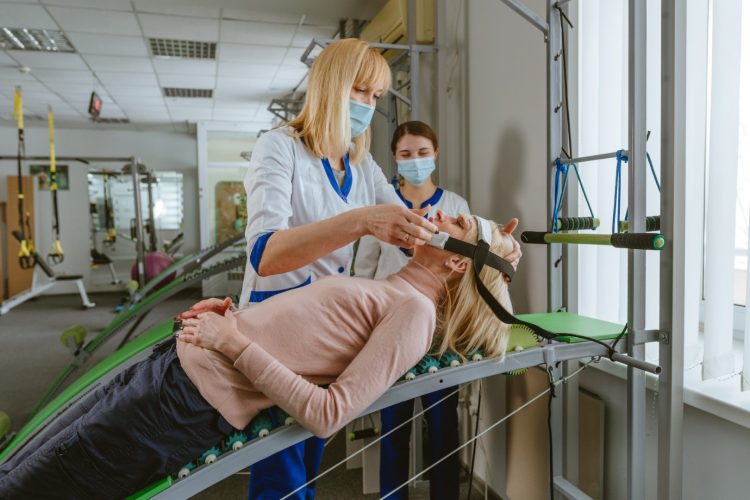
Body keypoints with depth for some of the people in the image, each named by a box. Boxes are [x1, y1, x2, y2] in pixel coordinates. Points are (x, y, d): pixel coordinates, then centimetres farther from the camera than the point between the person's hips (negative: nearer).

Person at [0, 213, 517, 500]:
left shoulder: (413, 311, -14)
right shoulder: (385, 291, 13)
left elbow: (327, 415, -22)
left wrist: (236, 344, -18)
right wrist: (235, 314, 3)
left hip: (186, 404, -8)